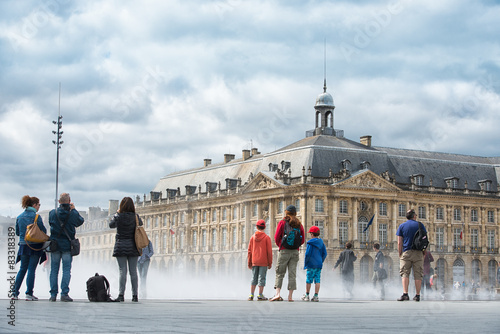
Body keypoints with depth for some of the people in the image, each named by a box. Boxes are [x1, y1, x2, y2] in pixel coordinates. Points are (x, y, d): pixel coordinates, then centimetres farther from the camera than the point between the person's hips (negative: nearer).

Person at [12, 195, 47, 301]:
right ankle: (29, 293, -3)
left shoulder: (19, 217, 7)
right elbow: (43, 230, -7)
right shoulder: (36, 216, -10)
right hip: (35, 246, -5)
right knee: (31, 269, -2)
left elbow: (17, 232, 13)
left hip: (23, 245, 5)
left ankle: (15, 293, 11)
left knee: (22, 269, 14)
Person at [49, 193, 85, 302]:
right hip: (67, 245, -2)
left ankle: (53, 294, 5)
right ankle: (64, 294, -6)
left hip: (55, 244, 2)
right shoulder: (73, 214, -8)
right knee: (66, 270, 1)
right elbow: (80, 221, 11)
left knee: (54, 270, 7)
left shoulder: (53, 213, -2)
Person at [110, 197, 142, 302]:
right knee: (133, 271, 6)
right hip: (133, 247, 2)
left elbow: (111, 225, 12)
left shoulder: (118, 216, -8)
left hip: (120, 247, -2)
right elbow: (141, 223, 18)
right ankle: (135, 295, 6)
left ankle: (121, 295, -8)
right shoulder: (135, 217, -3)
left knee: (122, 271, -2)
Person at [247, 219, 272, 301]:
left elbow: (249, 251, 7)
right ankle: (260, 295, -1)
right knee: (262, 278, 0)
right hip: (263, 262, -3)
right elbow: (269, 251, -5)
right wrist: (270, 263, 2)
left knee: (254, 278, 9)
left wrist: (249, 262, 13)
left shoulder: (252, 237, 5)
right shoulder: (267, 237, -4)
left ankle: (251, 295, 6)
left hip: (254, 262, 3)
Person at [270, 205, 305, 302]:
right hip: (295, 251, 3)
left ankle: (278, 294, -11)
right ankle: (290, 296, 1)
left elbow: (276, 237, -3)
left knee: (280, 273, 1)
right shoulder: (299, 224, 8)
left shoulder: (282, 222, -2)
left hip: (284, 250, -3)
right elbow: (302, 239, 8)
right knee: (292, 274, 4)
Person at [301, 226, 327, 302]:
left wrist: (305, 263, -2)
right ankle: (316, 296, 1)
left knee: (309, 280, 2)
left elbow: (308, 254, -11)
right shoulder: (321, 243, 9)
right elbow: (324, 253, 10)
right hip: (319, 264, 5)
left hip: (311, 264, -5)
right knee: (317, 280, 3)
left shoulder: (310, 243, -8)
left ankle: (307, 295, 8)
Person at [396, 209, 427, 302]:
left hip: (406, 252, -1)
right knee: (418, 274, 3)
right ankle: (417, 295, 4)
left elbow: (399, 243, 1)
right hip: (418, 252, 1)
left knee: (405, 273, -3)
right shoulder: (420, 225, 8)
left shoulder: (402, 226, 6)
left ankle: (405, 294, -17)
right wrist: (424, 253, 12)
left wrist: (400, 254, 6)